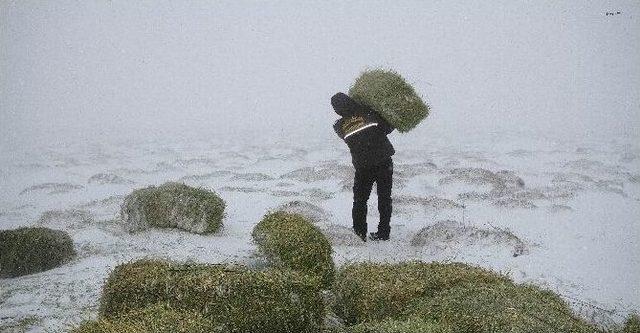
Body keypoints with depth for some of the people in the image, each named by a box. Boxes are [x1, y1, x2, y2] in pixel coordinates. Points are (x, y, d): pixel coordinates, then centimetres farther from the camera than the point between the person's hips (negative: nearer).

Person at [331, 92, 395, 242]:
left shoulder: (339, 127, -7)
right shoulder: (369, 114, -12)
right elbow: (387, 128, -10)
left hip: (363, 168, 0)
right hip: (385, 163, 0)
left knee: (360, 200, 18)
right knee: (385, 198, 14)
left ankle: (360, 233, 19)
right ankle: (384, 233, 21)